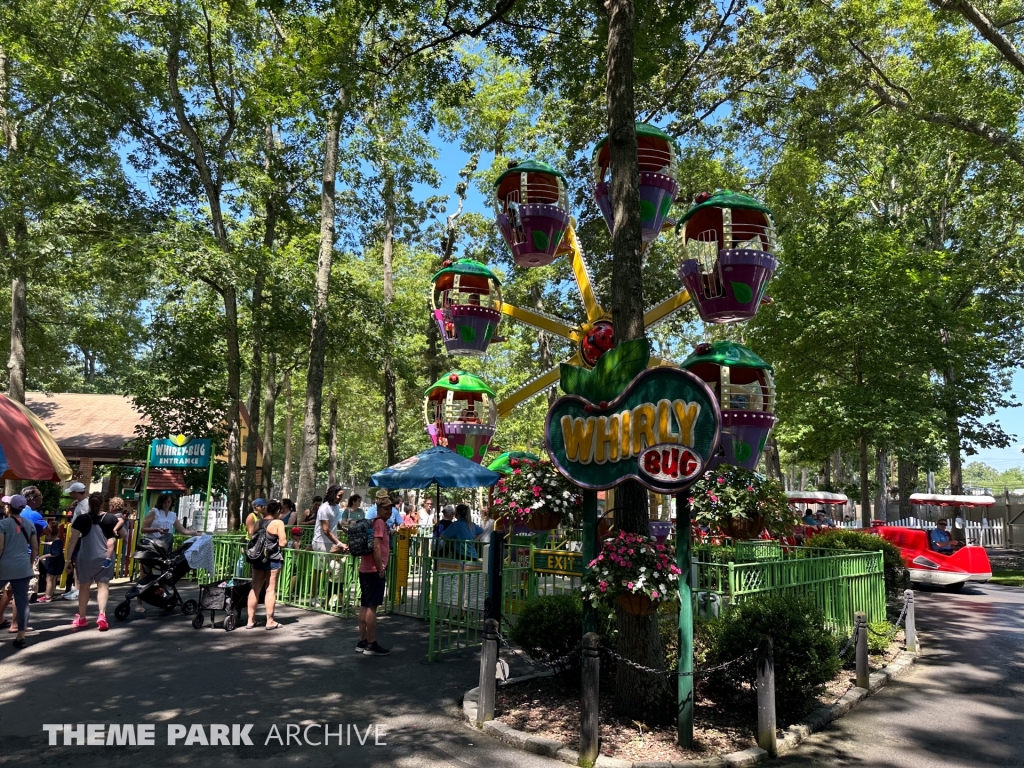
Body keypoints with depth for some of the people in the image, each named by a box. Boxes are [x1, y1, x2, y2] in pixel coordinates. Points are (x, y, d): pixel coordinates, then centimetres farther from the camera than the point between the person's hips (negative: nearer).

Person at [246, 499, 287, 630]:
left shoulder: (258, 523, 8)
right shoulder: (278, 523, -10)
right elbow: (283, 543, -15)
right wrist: (286, 541, 6)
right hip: (273, 559, -6)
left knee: (255, 589, 11)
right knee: (271, 589, 0)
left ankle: (250, 620, 15)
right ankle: (270, 621, 4)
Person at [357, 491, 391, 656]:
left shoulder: (372, 521, 16)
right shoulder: (380, 522, -12)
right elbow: (376, 547, -19)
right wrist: (381, 569, -16)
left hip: (364, 569, 10)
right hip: (374, 570, -10)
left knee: (364, 606, 12)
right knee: (372, 607, -6)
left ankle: (362, 642, 18)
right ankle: (371, 645, -1)